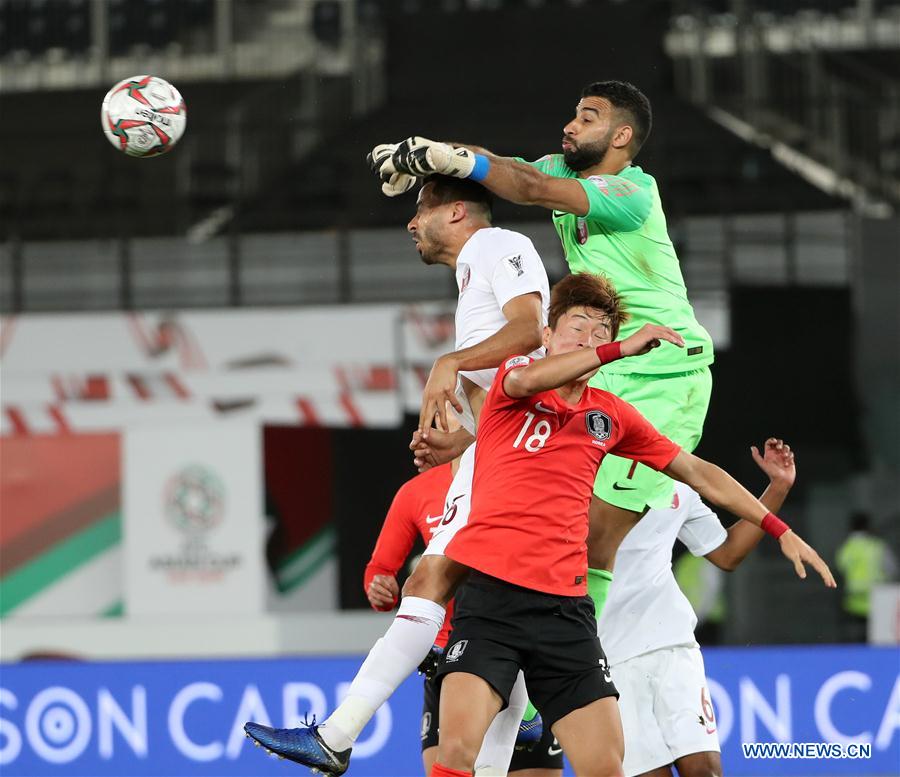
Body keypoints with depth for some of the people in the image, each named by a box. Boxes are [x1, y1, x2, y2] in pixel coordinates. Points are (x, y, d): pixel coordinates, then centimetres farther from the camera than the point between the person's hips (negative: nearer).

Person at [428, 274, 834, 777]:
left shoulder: (612, 415, 17)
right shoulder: (513, 378, 6)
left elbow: (699, 473, 24)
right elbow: (527, 381, -20)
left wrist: (780, 530, 19)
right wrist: (623, 350, -27)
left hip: (565, 603, 4)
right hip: (490, 588, -4)